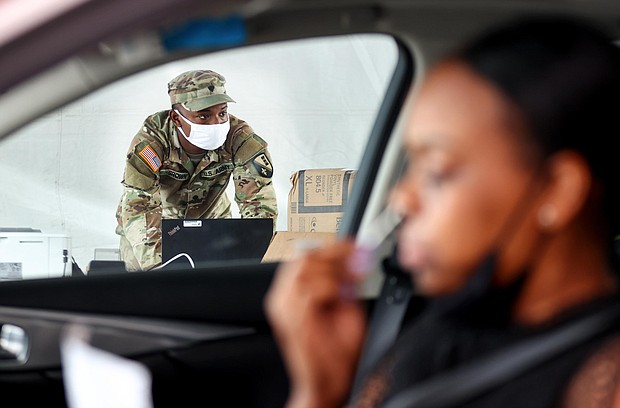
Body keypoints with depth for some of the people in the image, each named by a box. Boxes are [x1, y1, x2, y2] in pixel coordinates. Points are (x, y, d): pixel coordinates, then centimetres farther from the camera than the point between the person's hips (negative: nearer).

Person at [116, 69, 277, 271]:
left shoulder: (240, 139, -28)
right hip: (158, 223, -1)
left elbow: (259, 199, -28)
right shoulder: (149, 143, -33)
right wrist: (159, 266, -53)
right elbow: (139, 207, -39)